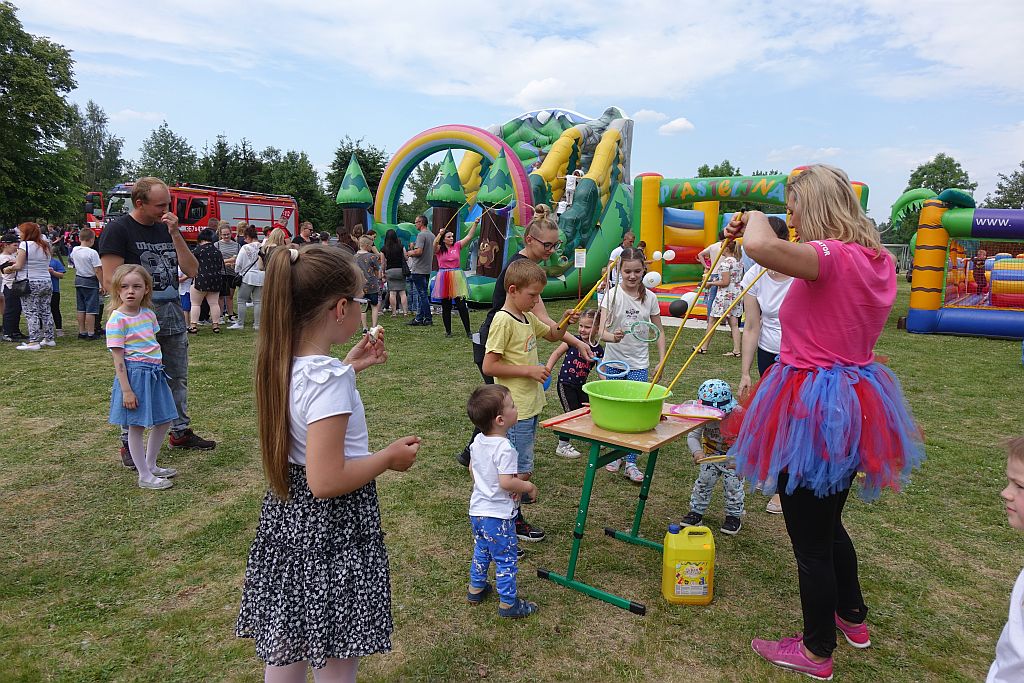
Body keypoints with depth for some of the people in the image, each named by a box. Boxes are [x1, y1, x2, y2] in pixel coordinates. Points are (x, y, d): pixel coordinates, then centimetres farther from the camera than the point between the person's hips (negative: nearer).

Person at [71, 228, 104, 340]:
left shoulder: (74, 250, 2)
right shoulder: (92, 253, -18)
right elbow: (98, 271, -19)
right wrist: (103, 285, -14)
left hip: (78, 280, 7)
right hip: (90, 281, -7)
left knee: (80, 309, 13)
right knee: (91, 309, -2)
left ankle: (82, 332, 19)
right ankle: (90, 333, 1)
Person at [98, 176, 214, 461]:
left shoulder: (167, 228, 11)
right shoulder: (118, 229, -6)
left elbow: (191, 270, 5)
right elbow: (110, 280, -12)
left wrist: (175, 234, -5)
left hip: (173, 314, 6)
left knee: (178, 378, 13)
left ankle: (180, 432, 26)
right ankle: (128, 444, 13)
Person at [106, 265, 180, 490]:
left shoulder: (149, 314, 7)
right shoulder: (117, 319, -13)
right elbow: (118, 359, -14)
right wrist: (126, 390, -17)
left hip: (154, 372, 8)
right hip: (134, 374, -8)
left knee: (163, 420, 16)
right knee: (137, 426, 3)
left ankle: (150, 465, 33)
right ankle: (144, 477, 13)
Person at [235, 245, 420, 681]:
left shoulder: (282, 362, -1)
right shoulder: (328, 377, -27)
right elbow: (326, 481, -28)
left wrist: (349, 368, 13)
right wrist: (389, 457, -15)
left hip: (288, 516, 9)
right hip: (331, 531, -9)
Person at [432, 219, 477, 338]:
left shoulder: (457, 246, 8)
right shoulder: (439, 249, 3)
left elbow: (469, 236, 2)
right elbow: (435, 244, -19)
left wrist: (475, 224, -7)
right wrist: (439, 234, -36)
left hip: (457, 278, 1)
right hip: (444, 279, 0)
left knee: (462, 306, -3)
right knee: (446, 307, 6)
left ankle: (468, 331, 2)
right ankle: (448, 331, 17)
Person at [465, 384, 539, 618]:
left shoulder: (477, 441, -1)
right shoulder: (504, 448, -27)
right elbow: (506, 483, -29)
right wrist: (528, 486, -14)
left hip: (477, 510, 8)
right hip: (498, 515, -8)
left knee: (481, 551, 26)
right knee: (506, 559, 8)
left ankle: (476, 588, 41)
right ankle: (508, 603, 20)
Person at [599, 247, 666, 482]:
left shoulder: (650, 297, -1)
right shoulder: (612, 294, -9)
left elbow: (659, 331, 8)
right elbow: (601, 331, -20)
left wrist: (662, 361, 1)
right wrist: (613, 336, -42)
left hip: (638, 363, 1)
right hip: (614, 360, -1)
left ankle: (631, 463, 5)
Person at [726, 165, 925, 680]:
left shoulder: (830, 257, -22)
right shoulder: (877, 260, 6)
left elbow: (761, 248, -41)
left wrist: (755, 220, -17)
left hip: (813, 406, -9)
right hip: (856, 400, 9)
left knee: (809, 537, 8)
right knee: (828, 521, 28)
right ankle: (852, 616, 48)